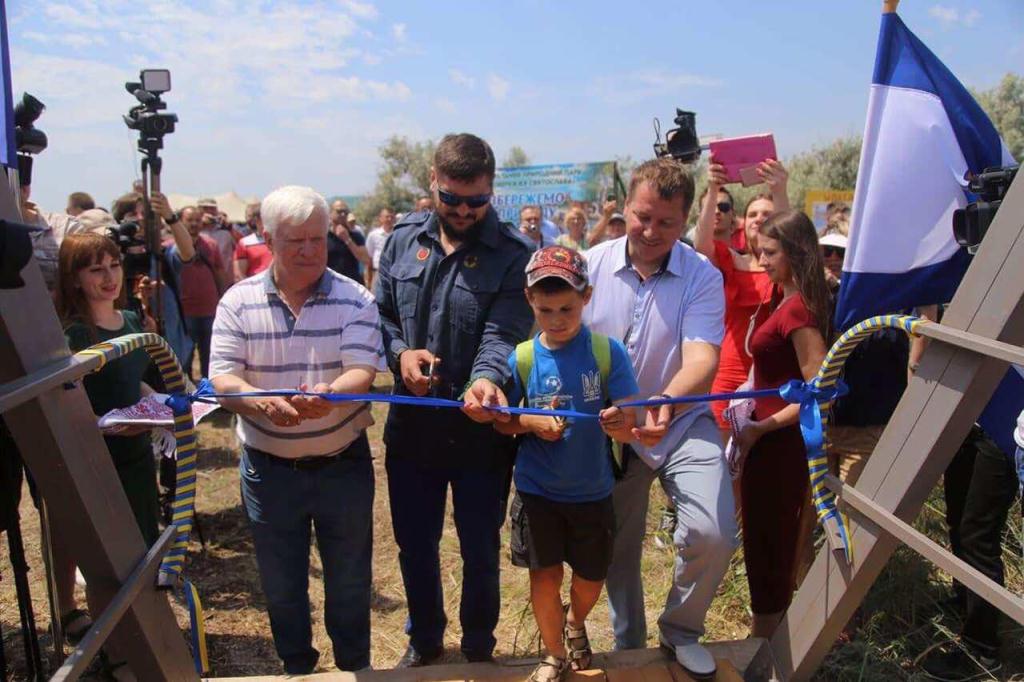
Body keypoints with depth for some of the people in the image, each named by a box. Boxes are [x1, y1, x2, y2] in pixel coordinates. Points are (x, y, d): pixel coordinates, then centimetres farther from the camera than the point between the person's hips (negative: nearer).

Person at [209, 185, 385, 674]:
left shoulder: (355, 300, -7)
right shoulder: (238, 302, -4)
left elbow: (362, 372, -18)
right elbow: (221, 378, -10)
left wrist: (330, 393, -41)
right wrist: (262, 401, -31)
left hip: (343, 464, -1)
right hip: (268, 466, 1)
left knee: (349, 579, 15)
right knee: (281, 583, 19)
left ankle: (355, 666, 40)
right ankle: (296, 667, 43)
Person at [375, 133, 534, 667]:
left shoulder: (513, 253, -9)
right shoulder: (404, 240, 3)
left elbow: (503, 333, -20)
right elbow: (380, 314, 9)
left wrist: (485, 378, -41)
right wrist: (399, 352, -12)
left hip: (481, 429, -3)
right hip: (411, 424, 4)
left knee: (480, 552, 14)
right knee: (414, 545, 19)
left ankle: (478, 649, 42)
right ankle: (424, 641, 45)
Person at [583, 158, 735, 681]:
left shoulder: (702, 277, -11)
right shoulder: (591, 266, -7)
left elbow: (702, 357, -24)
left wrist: (668, 401, -44)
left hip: (682, 423, -1)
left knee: (714, 531, -20)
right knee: (617, 548, 14)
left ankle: (681, 631, 13)